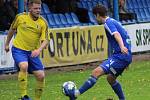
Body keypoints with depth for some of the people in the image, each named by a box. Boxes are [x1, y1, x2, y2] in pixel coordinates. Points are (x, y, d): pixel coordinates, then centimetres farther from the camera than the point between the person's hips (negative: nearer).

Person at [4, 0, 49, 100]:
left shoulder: (43, 22, -6)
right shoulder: (20, 17, -6)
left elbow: (45, 40, -11)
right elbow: (12, 29, 12)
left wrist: (39, 50, -31)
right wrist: (7, 44, 21)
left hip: (33, 52, 3)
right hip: (19, 49, -3)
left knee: (41, 76, -2)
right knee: (24, 66, -31)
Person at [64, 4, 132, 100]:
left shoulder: (108, 23, -7)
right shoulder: (114, 21, 23)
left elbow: (116, 34, -26)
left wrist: (122, 47, -45)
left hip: (120, 56, -10)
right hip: (126, 57, 10)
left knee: (97, 72, -17)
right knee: (110, 78, 25)